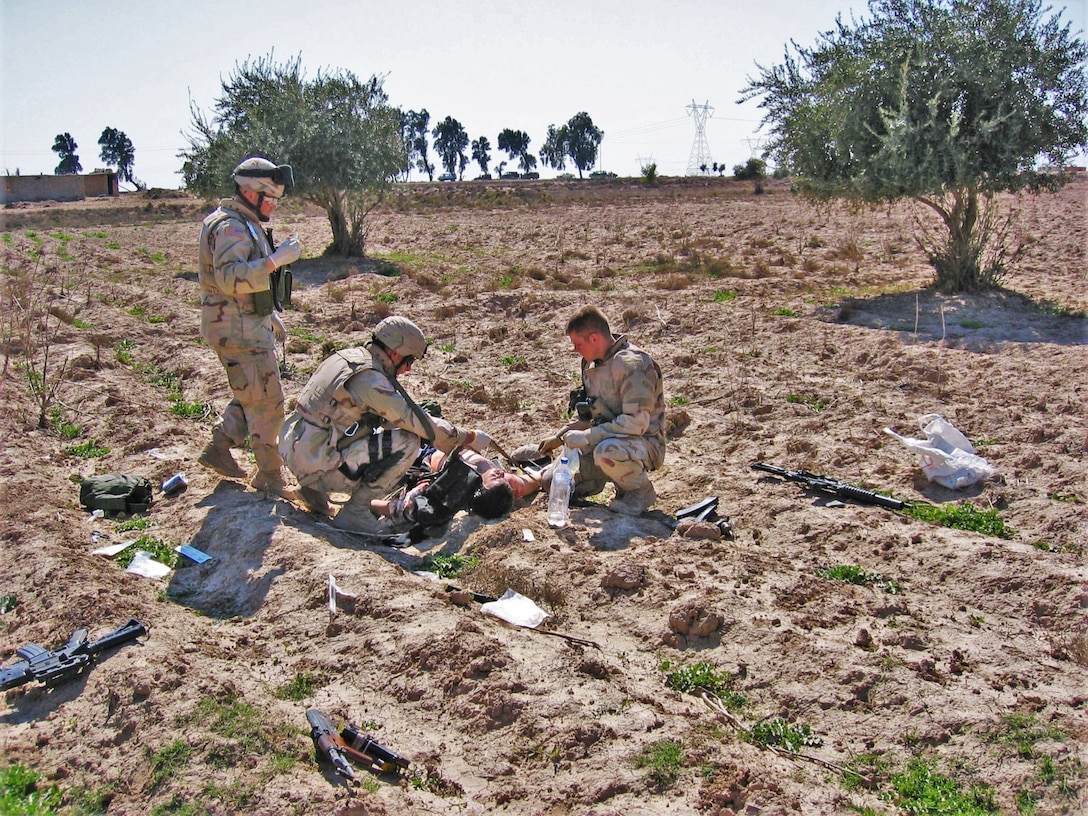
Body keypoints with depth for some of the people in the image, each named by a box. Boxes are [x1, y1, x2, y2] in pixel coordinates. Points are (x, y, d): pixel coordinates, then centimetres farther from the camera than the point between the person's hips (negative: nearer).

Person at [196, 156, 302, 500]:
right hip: (238, 329, -11)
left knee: (252, 395, 20)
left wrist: (270, 314, 23)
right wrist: (276, 259, -32)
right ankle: (269, 476, 6)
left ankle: (218, 448, 30)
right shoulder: (231, 227, -18)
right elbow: (230, 278, -32)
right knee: (267, 401, -4)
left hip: (250, 324, 11)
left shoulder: (245, 224, 16)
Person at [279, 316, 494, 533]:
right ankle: (355, 512, -5)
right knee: (408, 442, -12)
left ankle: (315, 491, 18)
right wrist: (468, 438, -4)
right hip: (316, 464, -9)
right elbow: (420, 423, -16)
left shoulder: (346, 357, 10)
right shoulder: (371, 380, -17)